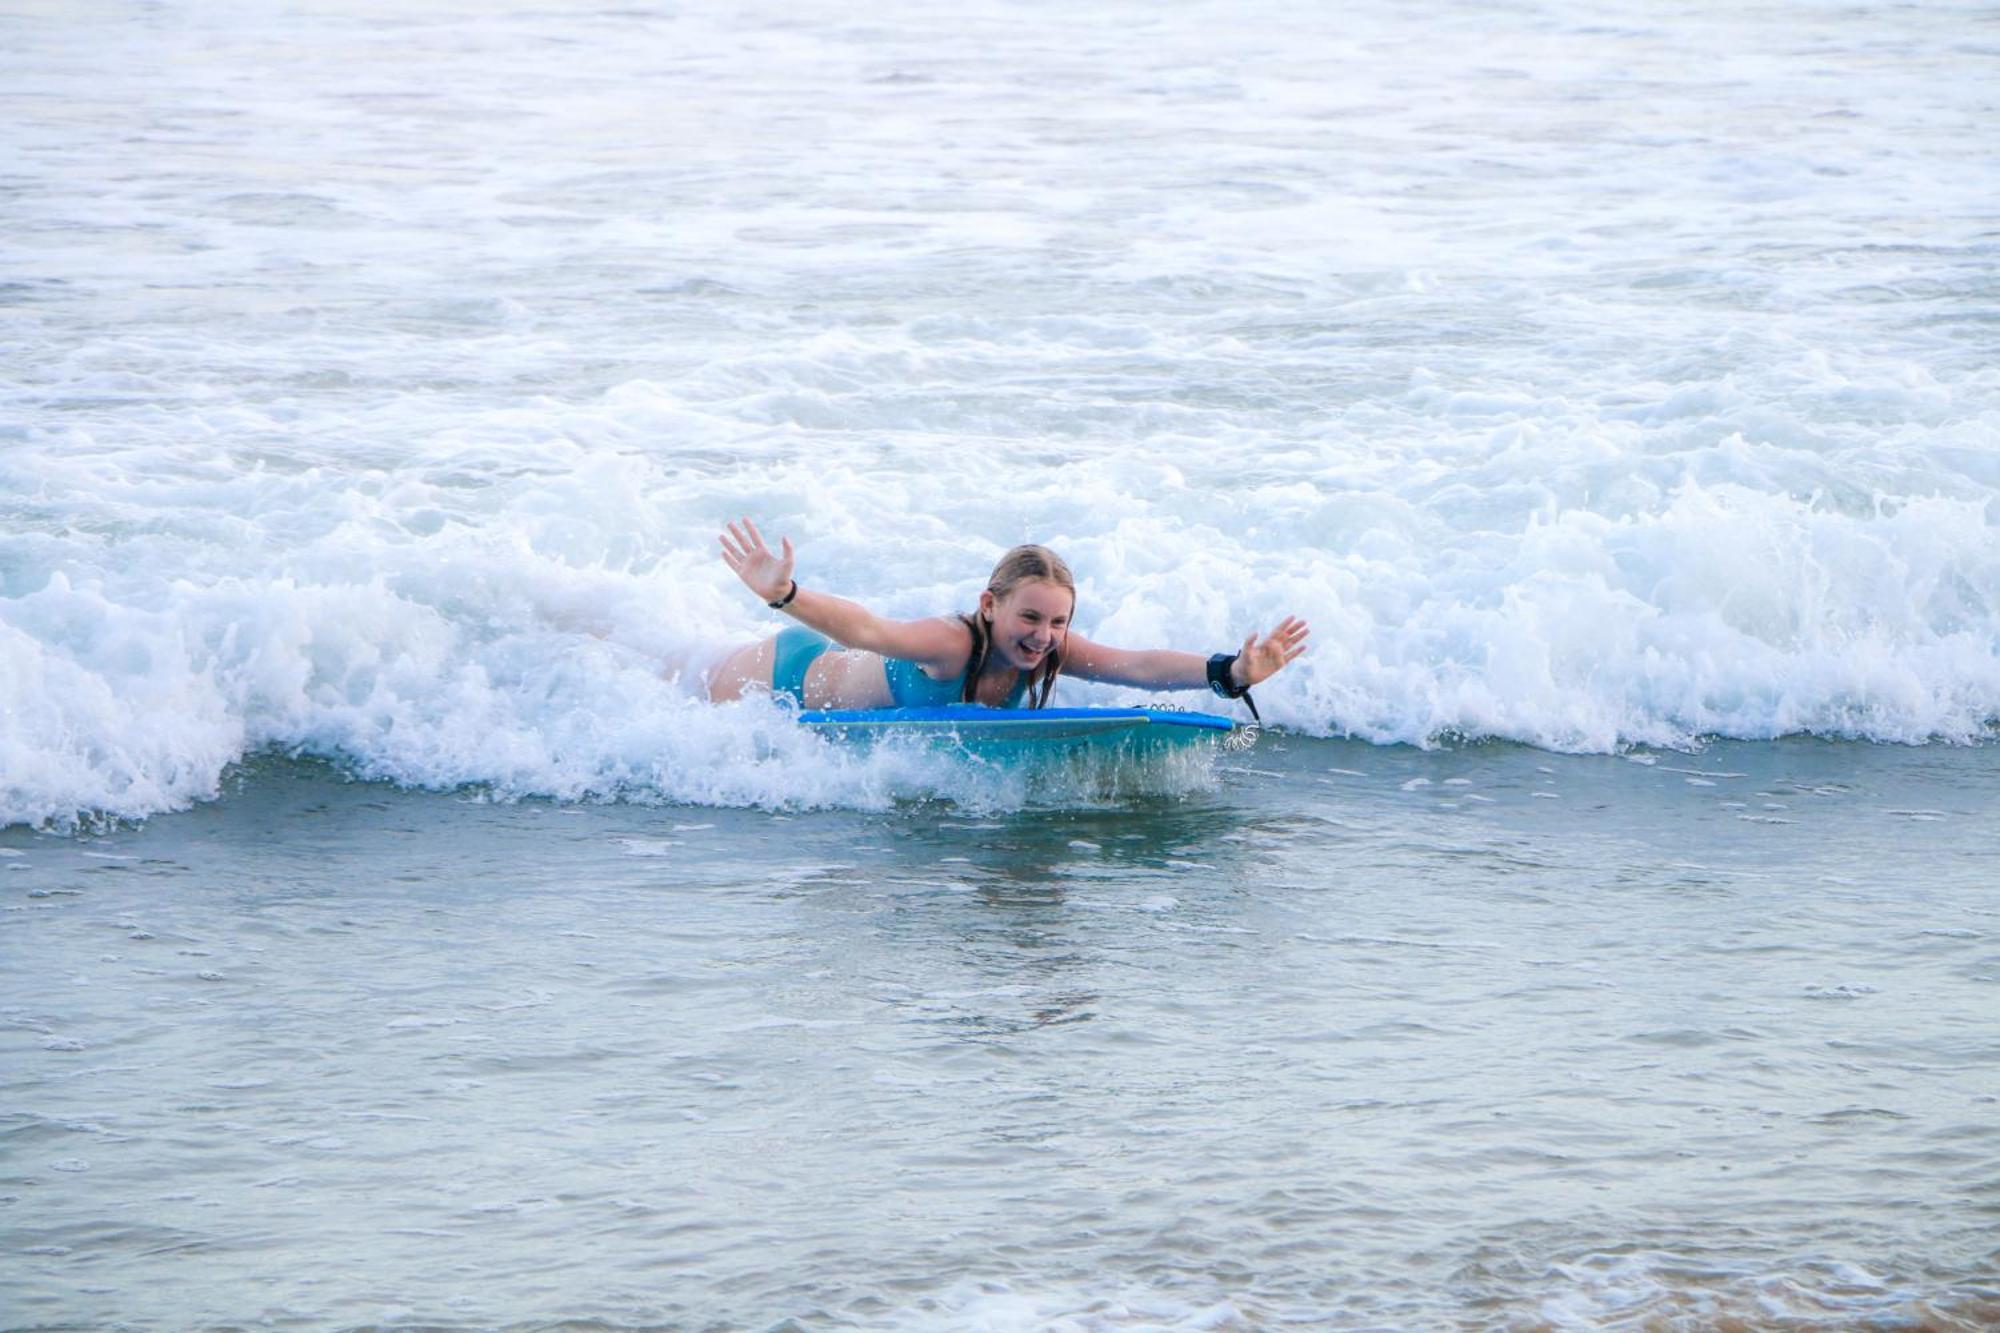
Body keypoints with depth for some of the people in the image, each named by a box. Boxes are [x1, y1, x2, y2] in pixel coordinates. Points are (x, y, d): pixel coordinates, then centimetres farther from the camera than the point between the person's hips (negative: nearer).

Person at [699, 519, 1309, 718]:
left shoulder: (1050, 650, -26)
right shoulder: (951, 644, -42)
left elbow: (1137, 667, -38)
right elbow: (864, 629, -58)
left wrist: (1227, 673, -54)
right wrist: (783, 596, -76)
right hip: (788, 675, -6)